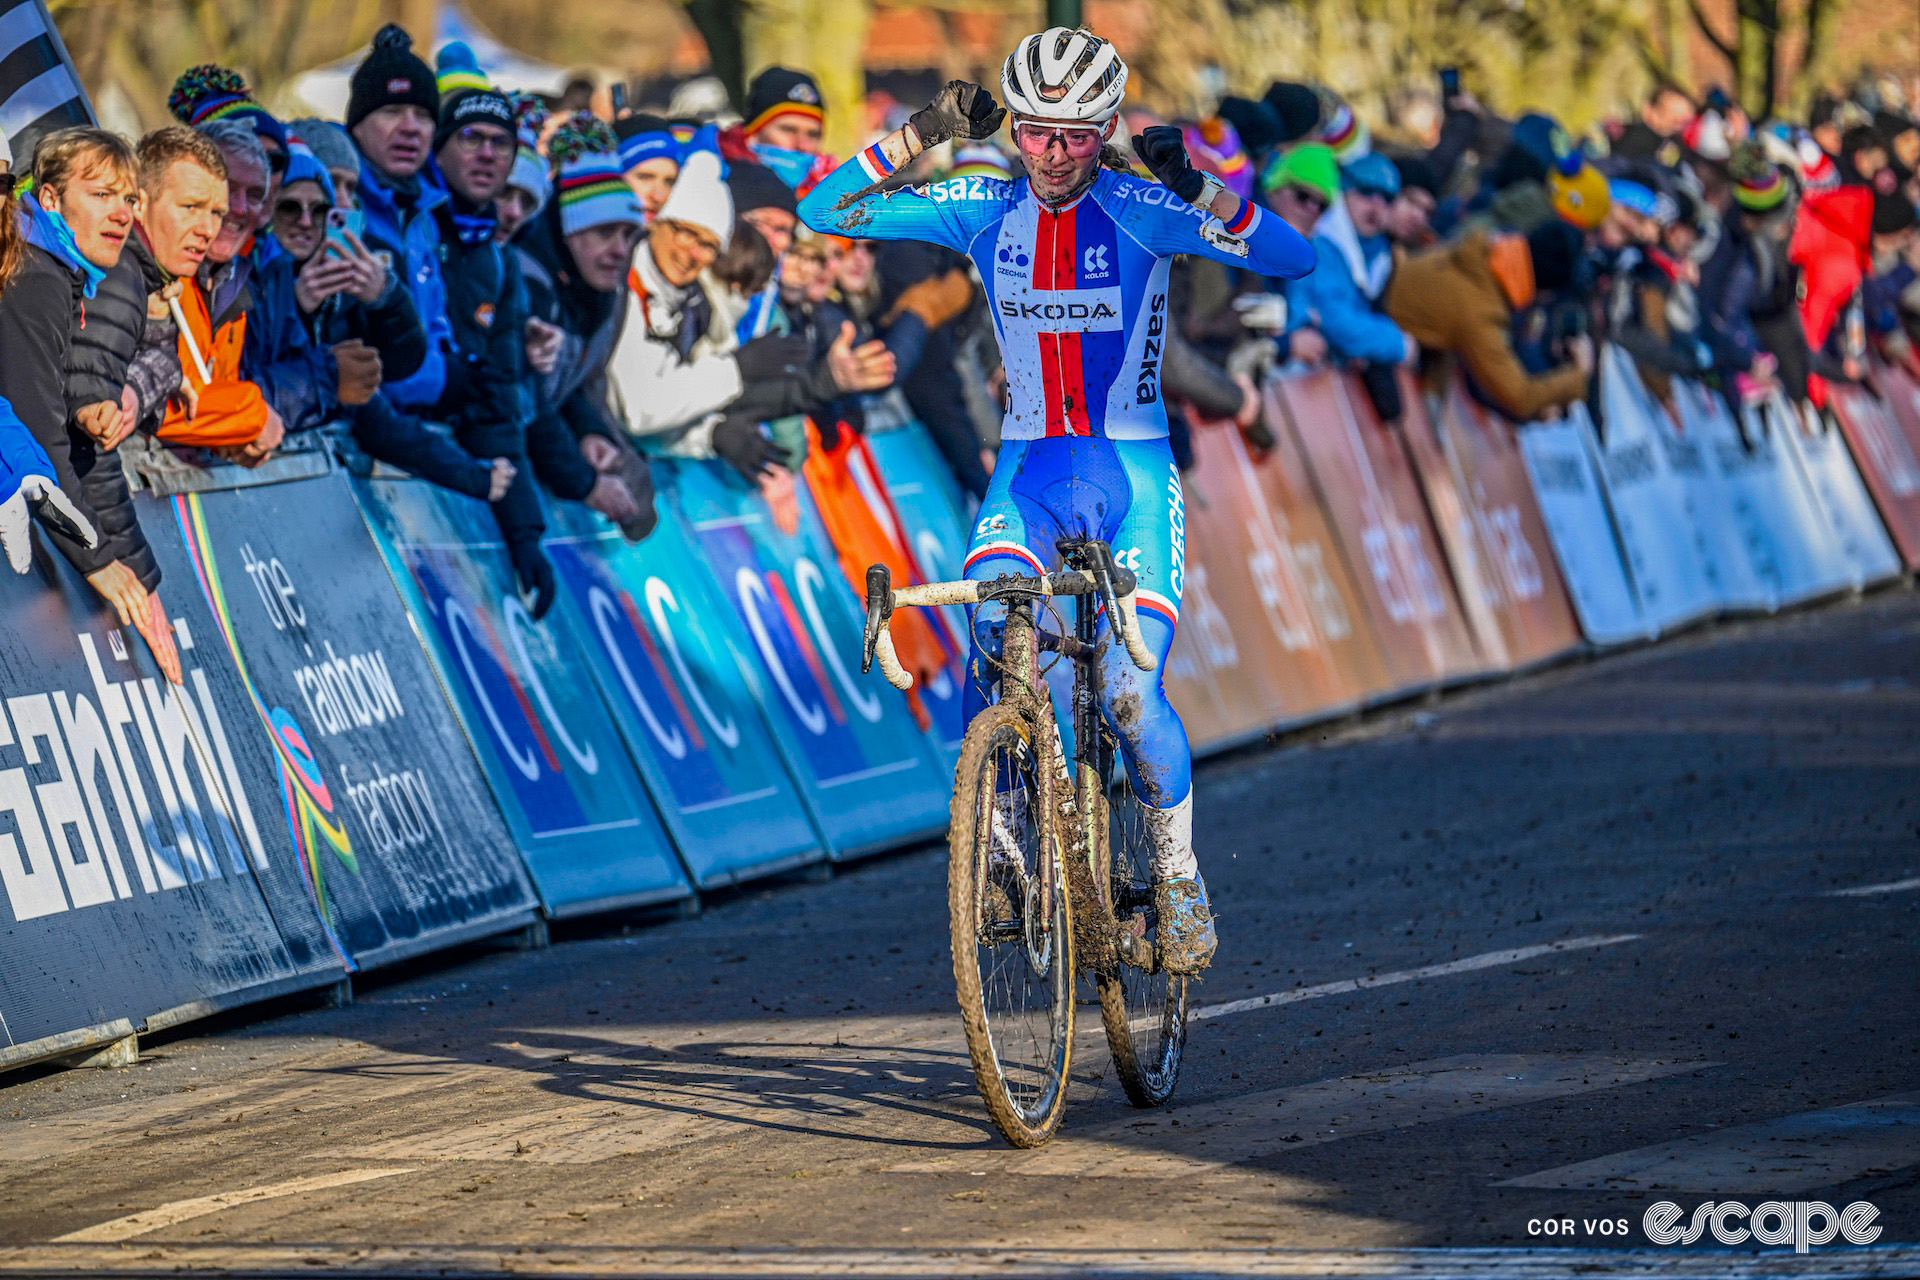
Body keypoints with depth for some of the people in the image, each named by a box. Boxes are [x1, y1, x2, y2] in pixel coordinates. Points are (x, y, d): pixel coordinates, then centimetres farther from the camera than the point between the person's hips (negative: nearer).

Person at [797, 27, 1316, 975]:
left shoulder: (1139, 210, -9)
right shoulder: (984, 212, 0)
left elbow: (1292, 259, -21)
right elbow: (823, 213, -4)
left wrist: (1197, 189, -35)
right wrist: (919, 137, -16)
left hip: (1132, 469, -2)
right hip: (1030, 468, 2)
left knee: (1130, 693, -15)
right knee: (992, 648, -25)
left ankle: (1178, 877, 9)